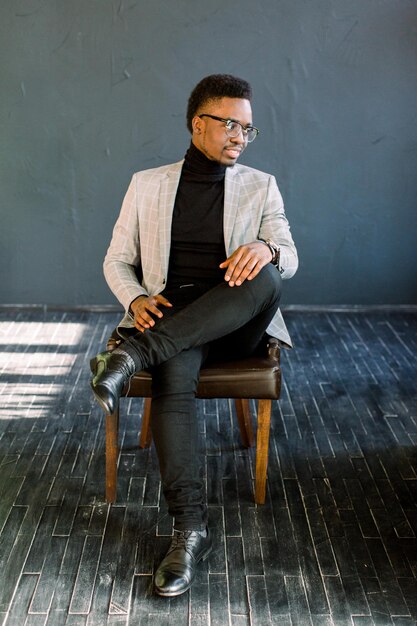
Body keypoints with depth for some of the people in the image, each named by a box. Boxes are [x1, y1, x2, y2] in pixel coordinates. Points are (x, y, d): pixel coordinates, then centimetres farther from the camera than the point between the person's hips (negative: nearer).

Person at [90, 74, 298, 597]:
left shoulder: (260, 187, 13)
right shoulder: (148, 184, 14)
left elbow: (289, 258, 1)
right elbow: (117, 260, 14)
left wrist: (265, 249, -25)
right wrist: (136, 299, -10)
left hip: (235, 322, 1)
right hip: (170, 315, 0)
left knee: (265, 275, -35)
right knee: (173, 379, -35)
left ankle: (135, 353, -36)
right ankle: (190, 529, -32)